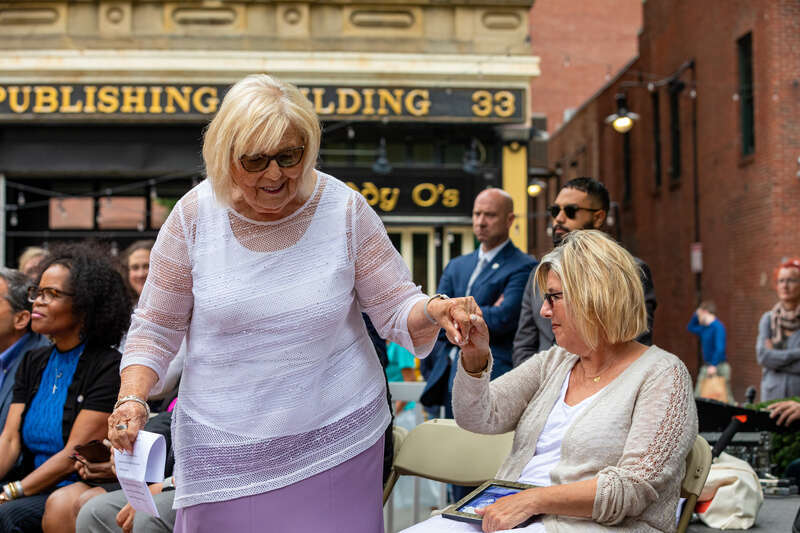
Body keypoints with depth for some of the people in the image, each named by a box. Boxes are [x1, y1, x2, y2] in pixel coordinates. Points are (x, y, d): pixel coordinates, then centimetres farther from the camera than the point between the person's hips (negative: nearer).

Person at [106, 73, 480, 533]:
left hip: (336, 441, 0)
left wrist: (434, 311, -26)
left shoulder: (346, 210, -6)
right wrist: (132, 397, -12)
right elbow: (157, 327, 2)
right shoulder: (195, 215, -6)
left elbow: (395, 308, -4)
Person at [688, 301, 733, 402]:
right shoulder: (704, 328, 13)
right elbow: (690, 328, 30)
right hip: (706, 367, 9)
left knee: (726, 397, -5)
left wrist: (714, 365, -27)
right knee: (698, 398, 5)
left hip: (719, 366, -9)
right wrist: (696, 314, 16)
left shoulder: (718, 326, -15)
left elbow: (720, 348, -23)